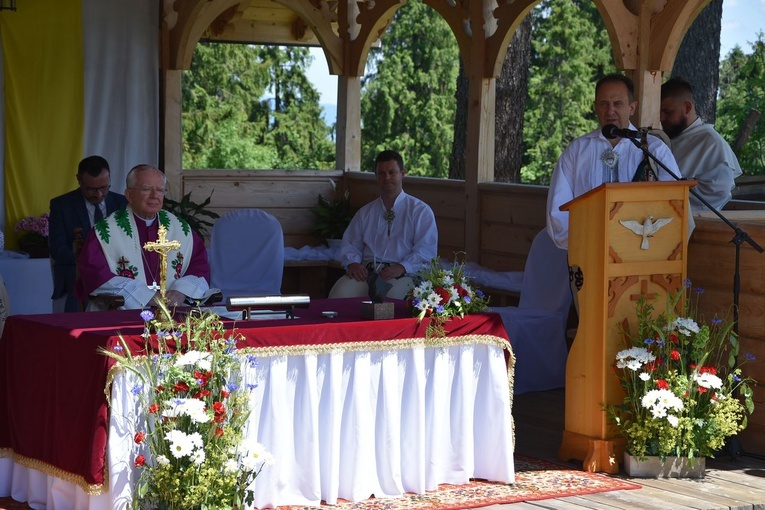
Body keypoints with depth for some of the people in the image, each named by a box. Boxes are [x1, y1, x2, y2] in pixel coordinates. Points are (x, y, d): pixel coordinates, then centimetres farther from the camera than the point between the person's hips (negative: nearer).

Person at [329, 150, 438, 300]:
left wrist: (402, 267, -19)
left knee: (390, 296, -40)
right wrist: (352, 263, -4)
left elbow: (426, 250, -1)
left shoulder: (421, 211, 10)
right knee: (339, 294, -31)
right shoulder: (365, 212, 26)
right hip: (366, 271, 3)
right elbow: (349, 245, 21)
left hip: (401, 275, -3)